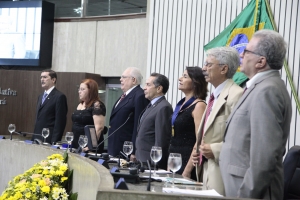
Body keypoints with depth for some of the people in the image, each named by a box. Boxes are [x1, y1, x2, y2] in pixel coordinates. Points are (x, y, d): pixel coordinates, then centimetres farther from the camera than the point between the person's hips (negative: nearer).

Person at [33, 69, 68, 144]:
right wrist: (33, 138, 14)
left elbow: (60, 122, -13)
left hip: (49, 140, -7)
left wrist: (54, 142, -17)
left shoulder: (59, 97, -8)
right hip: (37, 139, 7)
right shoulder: (41, 96, 19)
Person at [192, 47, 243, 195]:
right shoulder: (215, 96, 17)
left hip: (222, 174, -9)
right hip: (207, 171, 9)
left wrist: (215, 150, -20)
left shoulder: (236, 95, -13)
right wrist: (200, 152, 11)